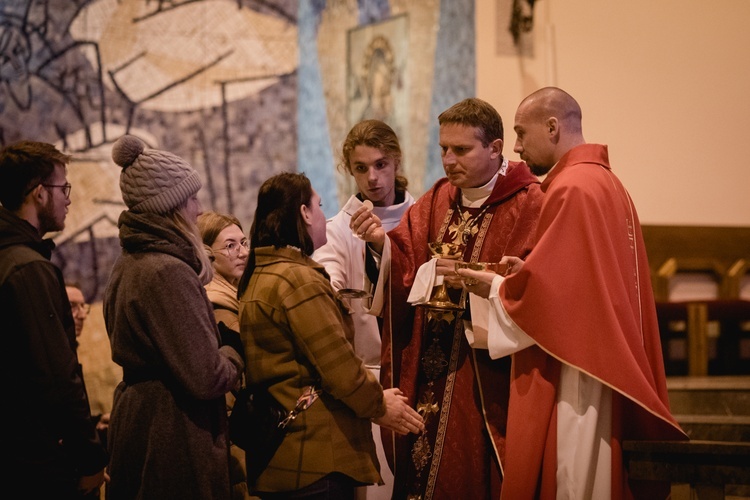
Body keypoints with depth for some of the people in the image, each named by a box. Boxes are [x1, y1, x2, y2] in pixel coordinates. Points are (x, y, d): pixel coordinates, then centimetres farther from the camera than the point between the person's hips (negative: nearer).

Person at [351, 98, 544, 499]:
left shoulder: (528, 204, -7)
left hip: (484, 382, -5)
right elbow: (406, 267, 5)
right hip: (425, 372, 6)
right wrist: (382, 243, -12)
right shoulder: (437, 200, 13)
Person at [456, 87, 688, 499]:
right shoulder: (606, 182, 16)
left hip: (571, 372, -10)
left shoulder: (572, 190, -14)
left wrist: (492, 286, -2)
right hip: (608, 367, 10)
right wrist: (526, 271, 11)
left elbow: (544, 290, -18)